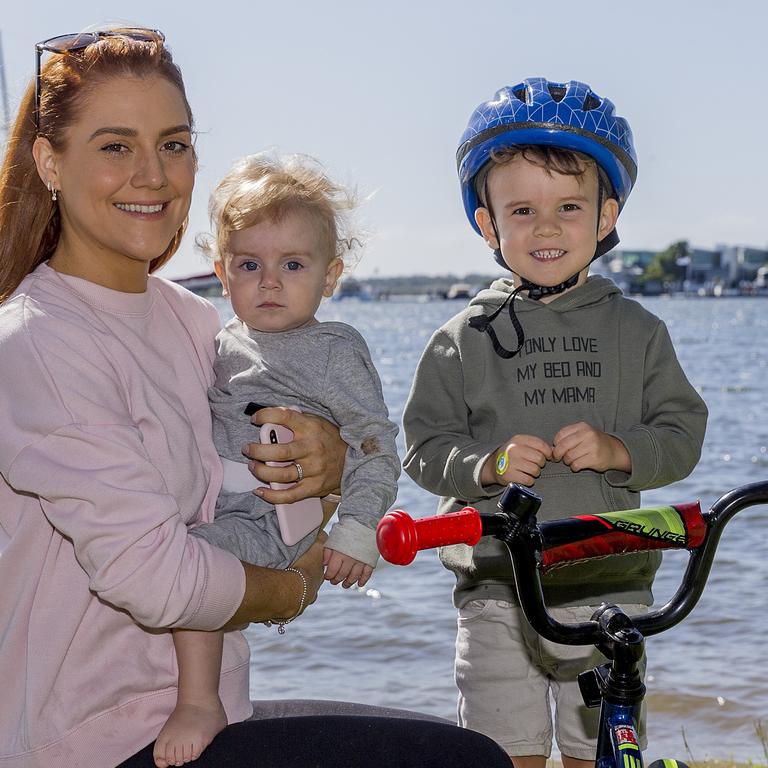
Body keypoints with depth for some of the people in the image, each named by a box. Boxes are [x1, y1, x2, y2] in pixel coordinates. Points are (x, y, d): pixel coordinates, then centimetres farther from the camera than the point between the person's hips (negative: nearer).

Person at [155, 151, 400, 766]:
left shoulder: (335, 350, -2)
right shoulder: (224, 346, 18)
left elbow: (375, 444, -6)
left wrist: (356, 532, -13)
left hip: (269, 524, -8)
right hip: (208, 508, 8)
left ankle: (200, 704, -25)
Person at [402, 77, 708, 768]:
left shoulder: (636, 332, 4)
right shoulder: (463, 339, 1)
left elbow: (682, 433, 3)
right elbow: (424, 445, 1)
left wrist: (617, 450, -15)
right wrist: (486, 464, -17)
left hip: (610, 585, 1)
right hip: (496, 587, -1)